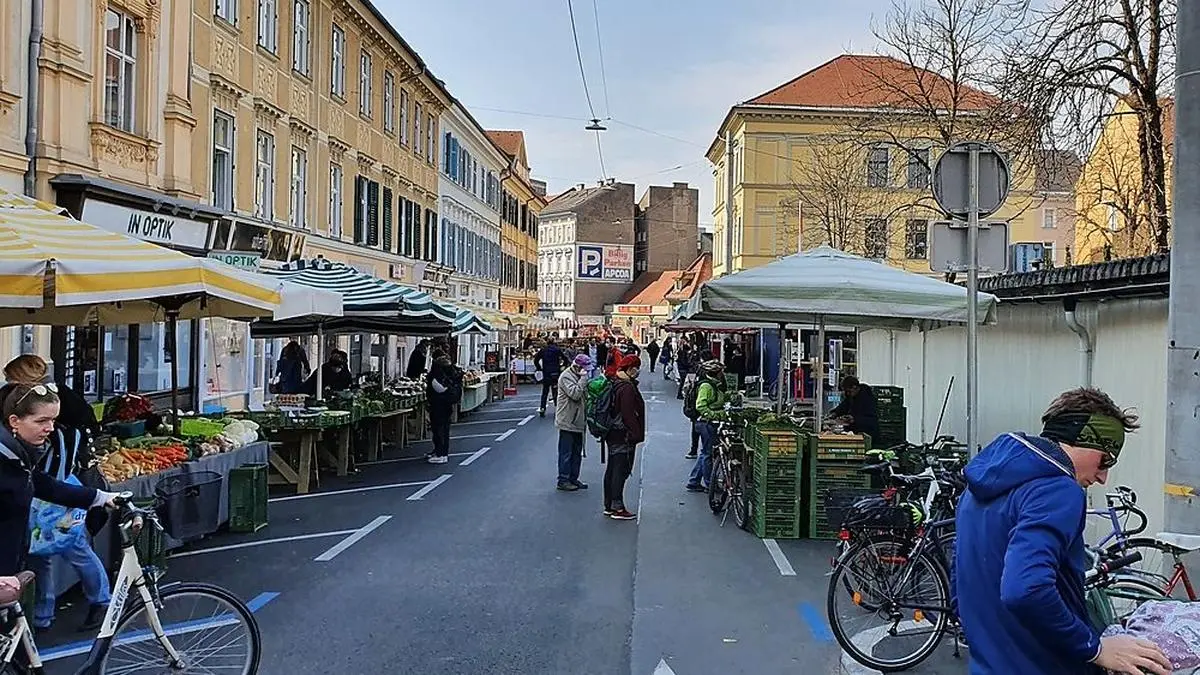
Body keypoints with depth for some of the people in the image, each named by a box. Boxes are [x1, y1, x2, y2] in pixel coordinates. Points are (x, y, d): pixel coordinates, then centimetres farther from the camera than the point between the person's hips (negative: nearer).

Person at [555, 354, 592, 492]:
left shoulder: (579, 376, 14)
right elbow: (575, 394, -29)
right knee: (566, 453, -2)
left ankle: (573, 478, 23)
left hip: (578, 422, 9)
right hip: (567, 422, -9)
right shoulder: (566, 377, -15)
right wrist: (583, 378, -24)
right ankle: (563, 480, 5)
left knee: (577, 452, 14)